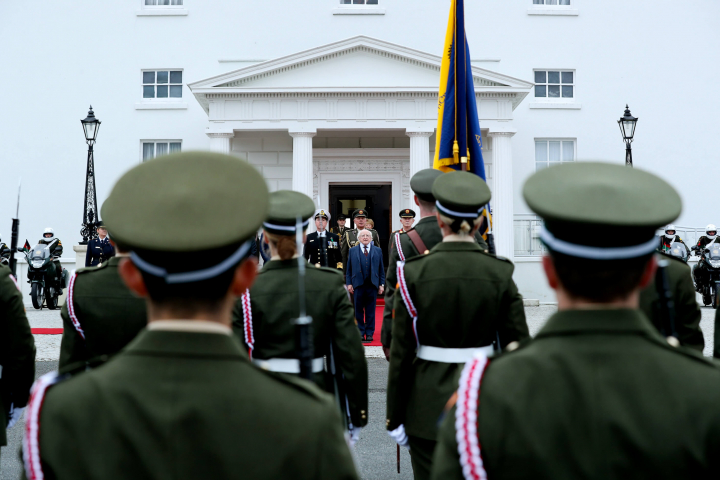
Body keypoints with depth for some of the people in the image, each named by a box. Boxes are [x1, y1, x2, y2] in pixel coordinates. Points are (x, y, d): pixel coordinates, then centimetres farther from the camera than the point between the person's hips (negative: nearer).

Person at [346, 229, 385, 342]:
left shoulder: (378, 251, 10)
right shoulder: (352, 251, 9)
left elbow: (381, 269, 9)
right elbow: (349, 269, 8)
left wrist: (382, 284, 3)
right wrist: (349, 283, 0)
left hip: (372, 285, 0)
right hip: (358, 284, 0)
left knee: (371, 311, 4)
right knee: (358, 310, 4)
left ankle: (369, 333, 11)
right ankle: (360, 333, 13)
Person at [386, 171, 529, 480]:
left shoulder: (414, 273, -9)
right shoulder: (500, 273, -5)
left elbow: (401, 353, -7)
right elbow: (519, 347, -3)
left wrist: (395, 417, 1)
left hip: (428, 403, -1)